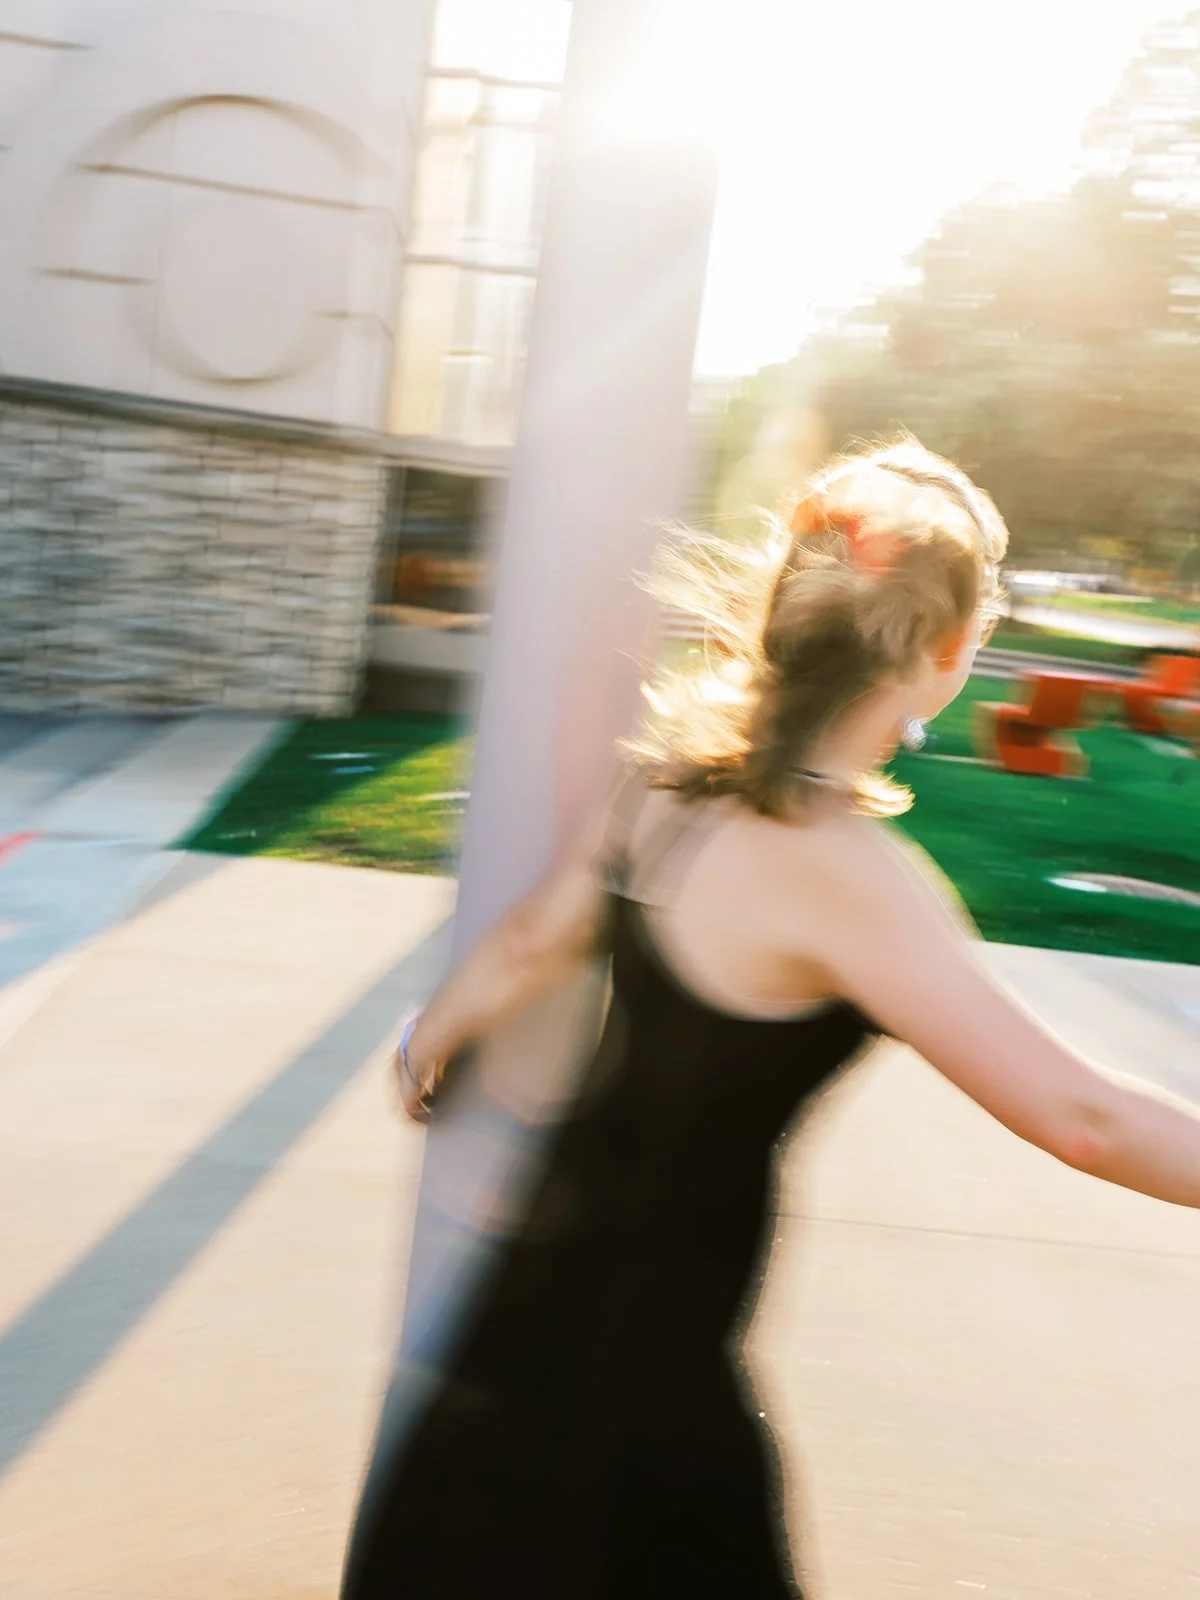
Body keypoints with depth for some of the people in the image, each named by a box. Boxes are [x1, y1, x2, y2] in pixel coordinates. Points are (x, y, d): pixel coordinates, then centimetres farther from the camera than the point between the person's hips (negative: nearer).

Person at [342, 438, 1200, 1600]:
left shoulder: (675, 772, -6)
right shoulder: (844, 873, -30)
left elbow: (527, 946, 7)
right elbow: (1074, 1115, -25)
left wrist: (430, 1037, 26)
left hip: (579, 1229, 8)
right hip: (647, 1303, -8)